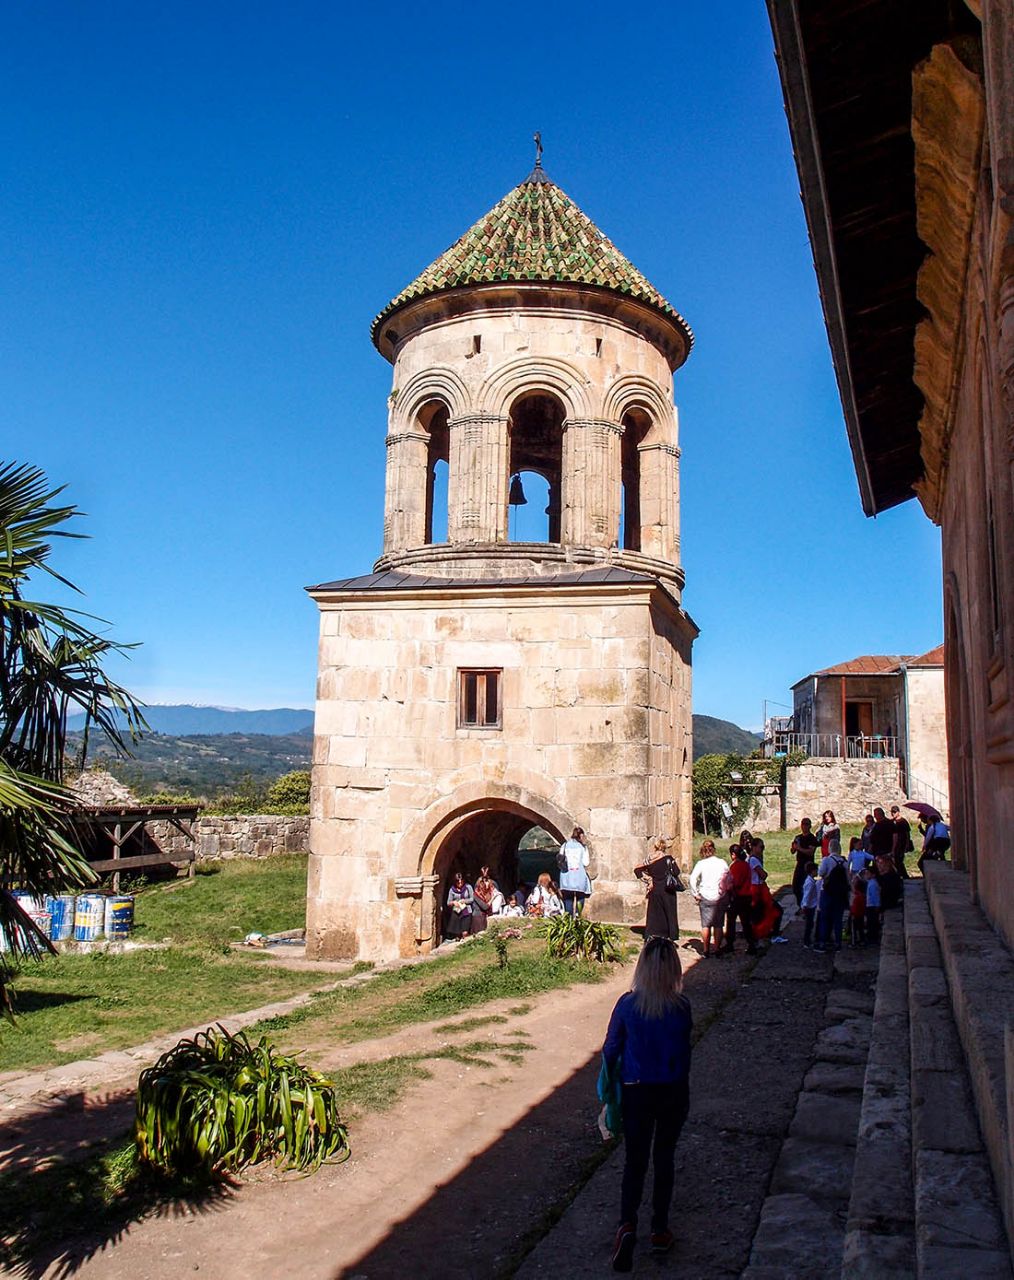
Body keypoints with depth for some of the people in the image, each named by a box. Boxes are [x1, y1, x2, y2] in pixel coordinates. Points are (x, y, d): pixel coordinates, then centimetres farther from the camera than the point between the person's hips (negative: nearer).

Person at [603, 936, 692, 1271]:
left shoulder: (627, 1004, -15)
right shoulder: (682, 1007, -15)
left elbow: (611, 1049, -5)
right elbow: (683, 1052, -4)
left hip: (636, 1092, -1)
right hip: (674, 1092, 1)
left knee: (634, 1160, 11)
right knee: (664, 1158, 18)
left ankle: (627, 1224, -8)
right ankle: (660, 1230, 27)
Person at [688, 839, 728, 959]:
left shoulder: (701, 863, -8)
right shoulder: (722, 862, 0)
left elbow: (693, 878, -16)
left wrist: (695, 894, -7)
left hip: (706, 898, -2)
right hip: (720, 896, 2)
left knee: (706, 925, 7)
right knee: (718, 925, 10)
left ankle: (706, 951, 9)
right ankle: (717, 950, 13)